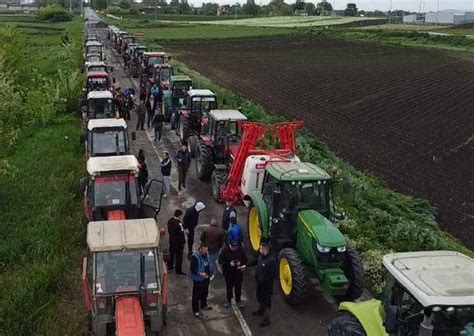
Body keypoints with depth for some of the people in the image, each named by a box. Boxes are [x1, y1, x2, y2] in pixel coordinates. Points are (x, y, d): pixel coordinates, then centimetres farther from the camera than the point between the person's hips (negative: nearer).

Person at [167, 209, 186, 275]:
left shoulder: (170, 221, -5)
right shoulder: (179, 223, -30)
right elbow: (181, 233, -24)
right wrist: (183, 241, -11)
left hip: (171, 240, 8)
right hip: (178, 241, -8)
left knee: (172, 253, 26)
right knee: (179, 256, 5)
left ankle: (170, 266, 43)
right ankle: (178, 271, 14)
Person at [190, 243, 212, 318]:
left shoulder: (204, 255, -1)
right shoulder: (195, 257, -25)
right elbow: (192, 269, -24)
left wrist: (208, 274, 9)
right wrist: (200, 274, -31)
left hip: (205, 278, 8)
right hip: (198, 279, -8)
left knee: (205, 292, 25)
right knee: (196, 295, 3)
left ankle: (204, 305, 47)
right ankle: (196, 311, 15)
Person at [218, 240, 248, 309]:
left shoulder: (240, 250, -10)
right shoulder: (225, 250, -14)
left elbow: (245, 259, 1)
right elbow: (220, 260, -11)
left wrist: (241, 263, -20)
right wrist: (229, 263, -23)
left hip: (238, 272, 1)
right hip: (228, 272, -1)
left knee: (238, 286, 10)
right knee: (229, 286, 12)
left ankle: (238, 300, 28)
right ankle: (228, 300, 30)